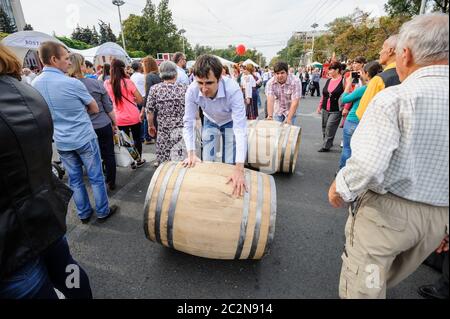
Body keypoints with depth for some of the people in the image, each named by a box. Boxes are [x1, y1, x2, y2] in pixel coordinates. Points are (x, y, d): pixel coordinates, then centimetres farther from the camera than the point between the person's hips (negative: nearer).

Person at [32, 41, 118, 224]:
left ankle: (84, 214, 28)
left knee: (75, 180, 15)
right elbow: (95, 109, -5)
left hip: (61, 142, 6)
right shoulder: (72, 83, -16)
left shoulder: (34, 84, 2)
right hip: (84, 139, -5)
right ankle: (103, 212, 20)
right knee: (96, 177, 8)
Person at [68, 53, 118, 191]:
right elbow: (108, 107, -6)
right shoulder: (96, 83, -12)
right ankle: (111, 183, 24)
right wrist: (114, 123, 8)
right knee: (109, 155, 13)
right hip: (103, 125, -2)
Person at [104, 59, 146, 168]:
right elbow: (141, 100, -12)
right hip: (134, 117, -2)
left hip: (119, 118, 2)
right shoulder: (128, 82, -12)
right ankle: (139, 160, 29)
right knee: (137, 138, 16)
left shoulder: (107, 84, -2)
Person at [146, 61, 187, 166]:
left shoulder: (154, 89, -3)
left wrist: (151, 126, 14)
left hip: (163, 129, 1)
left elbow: (149, 111, 0)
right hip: (181, 128, -1)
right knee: (178, 160, 2)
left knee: (163, 160, 14)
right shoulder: (184, 88, -5)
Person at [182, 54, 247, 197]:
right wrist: (191, 153, -35)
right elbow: (188, 123, -23)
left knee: (229, 163, -4)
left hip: (231, 122, -2)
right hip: (210, 122, 2)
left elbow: (240, 128, -44)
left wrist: (239, 168, -52)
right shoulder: (192, 90, -32)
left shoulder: (233, 89, -40)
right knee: (207, 162, 3)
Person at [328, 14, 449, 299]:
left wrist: (340, 188, -10)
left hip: (387, 209, -6)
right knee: (387, 280, 31)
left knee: (363, 287, 16)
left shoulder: (394, 98, -19)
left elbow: (368, 166, -30)